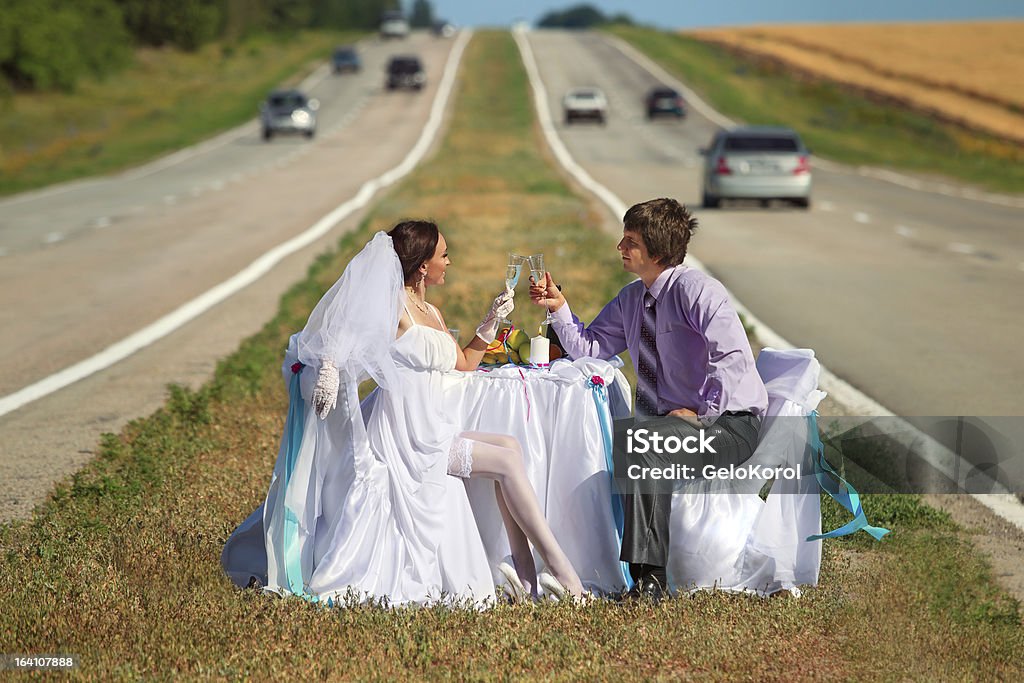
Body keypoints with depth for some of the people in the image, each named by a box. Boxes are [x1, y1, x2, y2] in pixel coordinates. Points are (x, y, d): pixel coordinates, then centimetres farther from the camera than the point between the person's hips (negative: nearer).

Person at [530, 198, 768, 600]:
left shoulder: (696, 290, -13)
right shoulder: (631, 299, 14)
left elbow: (733, 358, -22)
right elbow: (589, 348, 16)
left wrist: (700, 411, -23)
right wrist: (559, 308, 4)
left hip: (729, 424, -8)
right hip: (680, 420, 8)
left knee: (630, 438, -31)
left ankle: (649, 577, -30)